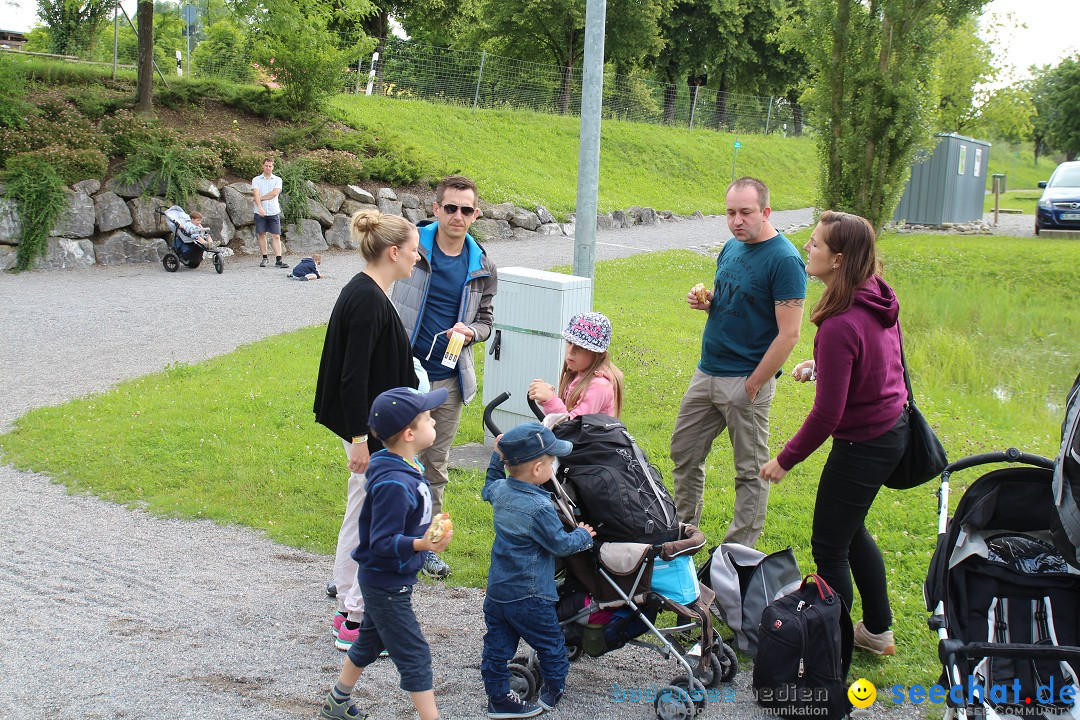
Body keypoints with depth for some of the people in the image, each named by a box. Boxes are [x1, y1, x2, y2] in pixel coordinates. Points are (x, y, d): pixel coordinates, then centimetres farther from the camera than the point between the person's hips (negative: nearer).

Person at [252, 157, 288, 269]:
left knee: (276, 236, -3)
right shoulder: (256, 180, 6)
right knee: (261, 234, 3)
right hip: (260, 212, 0)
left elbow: (275, 193, -9)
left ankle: (279, 261, -6)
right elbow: (256, 194, -8)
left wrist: (261, 198, -8)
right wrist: (260, 207, -22)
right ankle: (264, 259, 13)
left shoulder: (277, 180, 7)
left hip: (274, 212, 0)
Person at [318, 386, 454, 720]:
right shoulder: (393, 484, -30)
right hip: (387, 584, -10)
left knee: (371, 641, 24)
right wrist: (421, 544, -43)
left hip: (381, 580, 10)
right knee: (414, 656, -4)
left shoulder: (407, 467, 0)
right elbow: (382, 542, -31)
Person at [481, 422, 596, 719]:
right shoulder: (540, 508, -25)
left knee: (497, 647, 13)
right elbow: (561, 544, -15)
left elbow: (488, 489, 24)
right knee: (551, 644, 15)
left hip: (496, 591, 7)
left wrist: (497, 458, 28)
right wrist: (583, 536, 3)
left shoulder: (500, 490, -3)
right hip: (529, 597, -7)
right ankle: (554, 689, 30)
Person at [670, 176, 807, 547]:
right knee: (684, 453, 15)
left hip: (746, 380, -8)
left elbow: (789, 334, -18)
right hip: (706, 373, 8)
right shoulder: (731, 248, 9)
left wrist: (752, 385, -17)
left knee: (750, 471, 4)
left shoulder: (784, 260, -16)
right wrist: (706, 301, 1)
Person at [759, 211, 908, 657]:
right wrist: (821, 365, 9)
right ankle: (877, 631, 39)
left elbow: (827, 414, -26)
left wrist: (785, 459, -14)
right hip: (893, 427, 9)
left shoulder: (840, 325, -29)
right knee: (851, 529, 26)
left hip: (863, 445, -9)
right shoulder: (880, 297, -3)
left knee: (829, 547, 6)